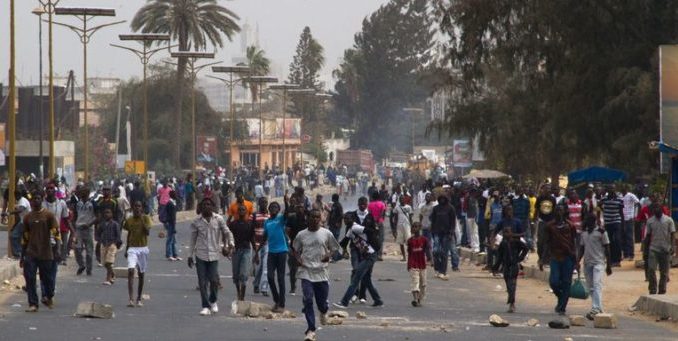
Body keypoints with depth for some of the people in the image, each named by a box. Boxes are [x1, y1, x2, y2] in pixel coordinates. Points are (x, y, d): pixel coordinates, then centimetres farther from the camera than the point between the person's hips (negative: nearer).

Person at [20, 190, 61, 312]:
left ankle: (49, 297, 34)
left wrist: (58, 249, -20)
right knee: (29, 278, -9)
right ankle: (33, 304, -6)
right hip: (31, 254, 3)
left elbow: (56, 233, -8)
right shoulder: (27, 217, 8)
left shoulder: (49, 215, -3)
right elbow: (25, 238, 14)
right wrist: (22, 256, 14)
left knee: (47, 278, 7)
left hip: (46, 254, -2)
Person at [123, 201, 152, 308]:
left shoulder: (145, 218, -2)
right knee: (130, 271, -18)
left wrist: (142, 219, -18)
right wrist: (126, 250, 17)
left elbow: (148, 232, -15)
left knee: (141, 274, 8)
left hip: (143, 248, 0)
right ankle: (131, 299, -24)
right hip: (132, 248, 0)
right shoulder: (129, 220, 5)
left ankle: (138, 299, 22)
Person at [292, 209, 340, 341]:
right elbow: (294, 249, 17)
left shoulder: (326, 234, 2)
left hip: (321, 272, 0)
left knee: (322, 300, 5)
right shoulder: (301, 235, 4)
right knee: (308, 300, -12)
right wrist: (298, 259, -3)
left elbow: (335, 248, 12)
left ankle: (323, 312, 45)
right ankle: (311, 330, -10)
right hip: (306, 272, 0)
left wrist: (329, 255, -8)